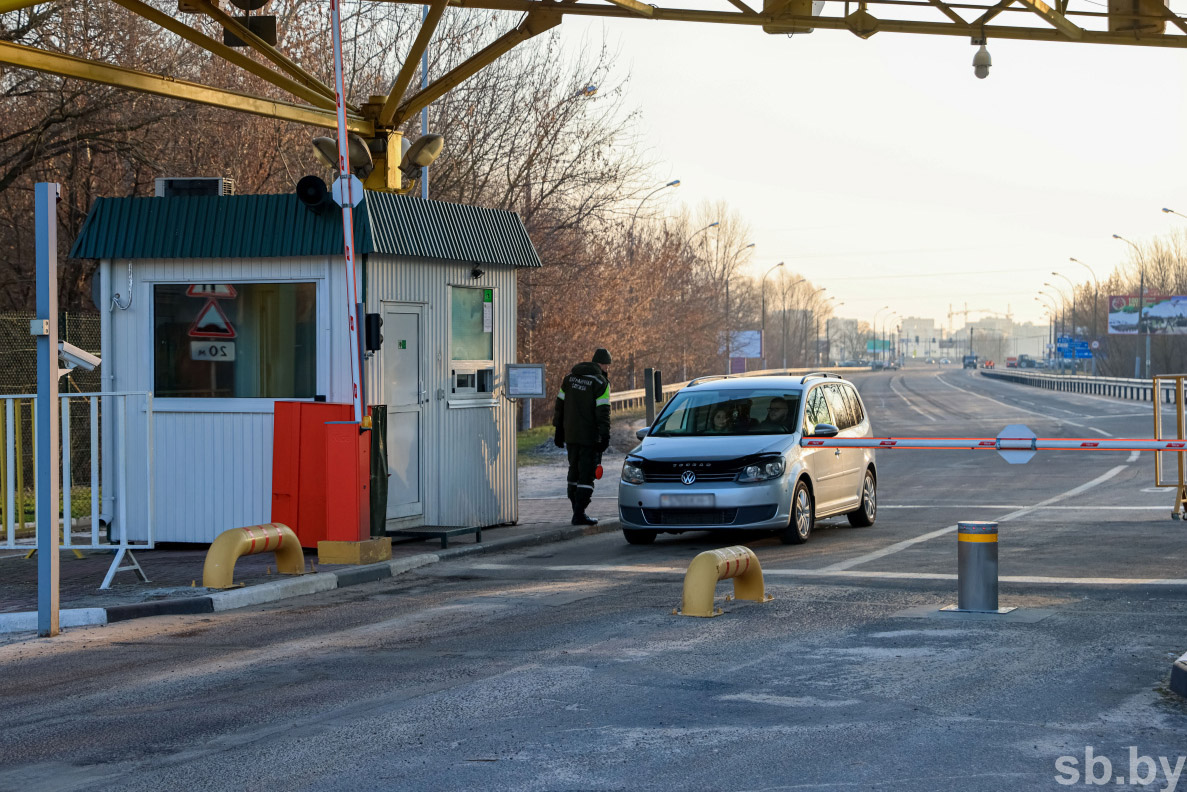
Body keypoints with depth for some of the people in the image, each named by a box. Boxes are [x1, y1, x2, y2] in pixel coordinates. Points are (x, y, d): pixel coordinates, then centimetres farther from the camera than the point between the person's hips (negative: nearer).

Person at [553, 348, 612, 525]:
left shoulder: (570, 377, 11)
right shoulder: (600, 382, -9)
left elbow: (560, 405, 13)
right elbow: (603, 411, -15)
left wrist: (559, 432, 18)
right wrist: (605, 436, -13)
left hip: (570, 435, 6)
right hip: (590, 436, -6)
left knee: (575, 471, 17)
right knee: (586, 474, -4)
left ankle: (577, 509, 21)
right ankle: (579, 514, -9)